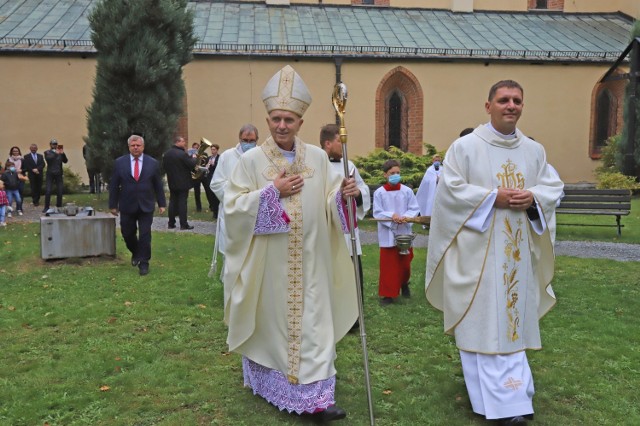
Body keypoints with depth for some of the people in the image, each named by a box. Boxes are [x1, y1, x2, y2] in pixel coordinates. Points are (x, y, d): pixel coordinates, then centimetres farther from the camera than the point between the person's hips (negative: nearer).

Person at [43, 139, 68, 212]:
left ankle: (59, 206, 12)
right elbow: (48, 159, -15)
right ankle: (46, 207, 0)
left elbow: (65, 161, 1)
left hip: (59, 174, 2)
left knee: (59, 191, 1)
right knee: (48, 191, -6)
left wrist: (63, 154, -14)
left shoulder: (60, 152, 12)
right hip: (50, 174, -2)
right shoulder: (47, 152, 6)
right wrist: (55, 153, -23)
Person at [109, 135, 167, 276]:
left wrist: (161, 203, 4)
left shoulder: (153, 163, 0)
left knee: (145, 235, -1)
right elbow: (114, 185, 2)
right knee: (127, 234, 11)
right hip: (127, 206, 1)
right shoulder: (119, 162, 0)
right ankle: (135, 253, 38)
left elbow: (158, 185, 4)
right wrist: (113, 204, 1)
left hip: (146, 206, -1)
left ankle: (144, 263, 10)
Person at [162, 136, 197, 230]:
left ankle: (171, 223, 14)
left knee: (172, 202, 11)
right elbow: (192, 164, -18)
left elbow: (164, 166, 13)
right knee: (182, 203, -3)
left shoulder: (166, 154, 4)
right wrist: (194, 158, 1)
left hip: (172, 182, 6)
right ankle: (183, 224, -2)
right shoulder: (182, 154, -19)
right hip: (183, 182, -6)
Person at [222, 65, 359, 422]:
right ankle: (269, 383, 32)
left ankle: (316, 396, 10)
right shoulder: (252, 160, -5)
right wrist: (273, 191, -17)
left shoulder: (318, 157, 3)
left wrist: (343, 193, -17)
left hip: (309, 261, 2)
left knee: (312, 322, 3)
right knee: (270, 320, 11)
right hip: (268, 261, -2)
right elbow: (233, 206, -9)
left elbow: (328, 205, 5)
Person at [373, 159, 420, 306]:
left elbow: (415, 209, 0)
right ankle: (388, 294, 12)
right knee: (388, 265, 2)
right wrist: (391, 216, -22)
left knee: (405, 263, 14)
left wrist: (406, 217, -19)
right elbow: (377, 213, -6)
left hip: (404, 233, 2)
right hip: (387, 235, -2)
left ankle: (404, 284, 41)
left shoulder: (407, 191, -1)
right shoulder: (379, 192, -6)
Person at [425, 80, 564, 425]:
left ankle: (514, 393, 23)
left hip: (518, 251, 5)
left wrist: (533, 198, -10)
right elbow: (451, 189, -10)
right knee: (483, 320, -4)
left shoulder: (534, 151, 11)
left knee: (514, 316, 10)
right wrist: (493, 198, -17)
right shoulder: (465, 146, -4)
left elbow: (553, 188, 12)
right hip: (479, 249, -5)